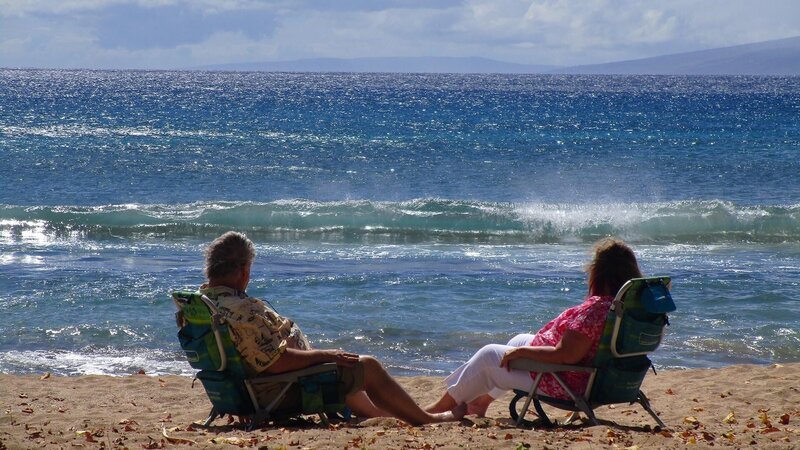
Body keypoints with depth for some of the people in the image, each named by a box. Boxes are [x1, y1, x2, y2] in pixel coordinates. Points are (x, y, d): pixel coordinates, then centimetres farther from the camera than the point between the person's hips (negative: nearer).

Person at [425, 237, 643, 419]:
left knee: (488, 356, 10)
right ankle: (480, 402, 41)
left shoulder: (596, 309, -32)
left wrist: (521, 351, -21)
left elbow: (565, 356, -32)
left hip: (562, 384, -9)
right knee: (519, 340, 30)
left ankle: (441, 407, 31)